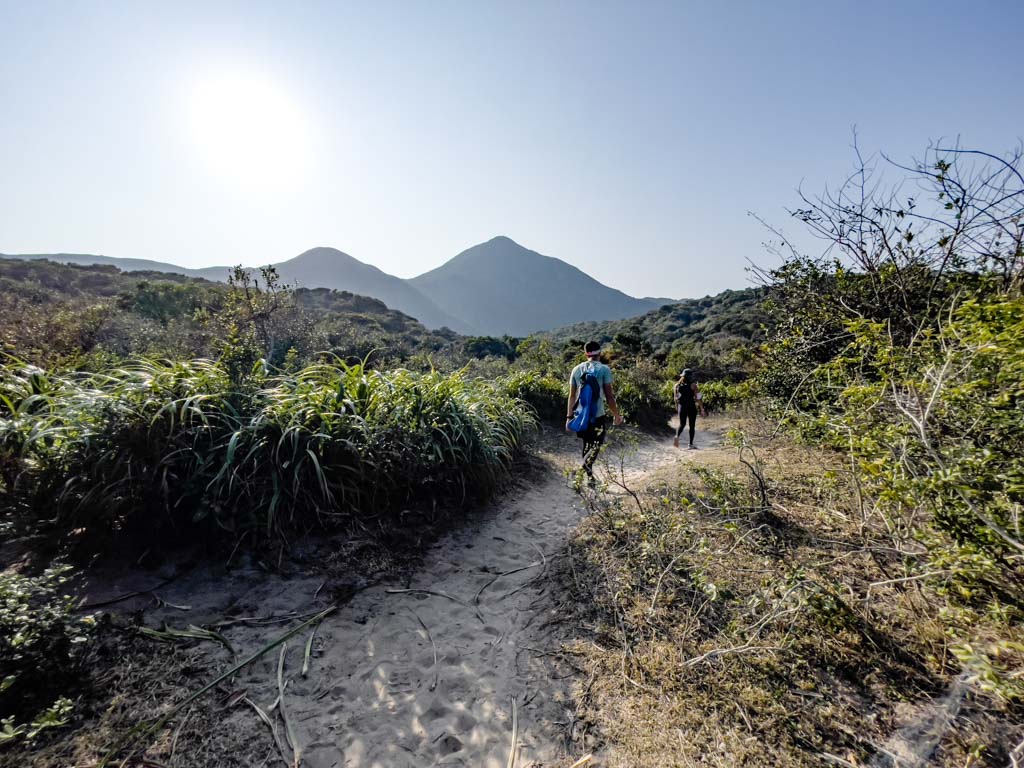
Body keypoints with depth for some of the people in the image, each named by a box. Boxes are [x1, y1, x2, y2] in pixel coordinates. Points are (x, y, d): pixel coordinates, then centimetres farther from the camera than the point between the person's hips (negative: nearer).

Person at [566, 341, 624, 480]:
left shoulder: (577, 369, 7)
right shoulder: (604, 369, -6)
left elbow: (572, 396, 7)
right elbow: (609, 395, -8)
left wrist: (569, 417, 11)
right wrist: (617, 415, 2)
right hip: (598, 415, -4)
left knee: (587, 444, 18)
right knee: (597, 444, 6)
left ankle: (588, 474, 23)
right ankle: (586, 464, -18)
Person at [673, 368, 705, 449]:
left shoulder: (678, 385, 5)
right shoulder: (693, 385, -7)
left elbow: (676, 398, 7)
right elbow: (698, 398, -9)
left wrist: (677, 408, 16)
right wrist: (702, 409, -4)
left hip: (682, 407, 3)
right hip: (692, 407, -3)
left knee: (682, 424, 8)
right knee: (692, 426, 9)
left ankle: (677, 436, -21)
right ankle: (691, 444, 10)